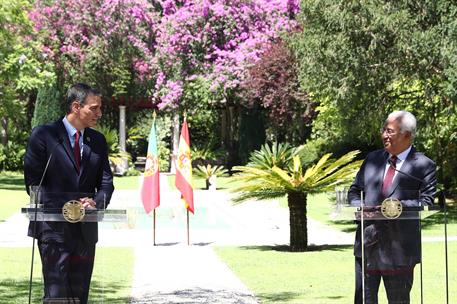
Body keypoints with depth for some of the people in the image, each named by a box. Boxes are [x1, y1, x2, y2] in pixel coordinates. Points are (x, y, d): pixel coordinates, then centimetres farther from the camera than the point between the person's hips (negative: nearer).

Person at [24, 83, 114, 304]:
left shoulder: (98, 141, 13)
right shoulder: (43, 135, -4)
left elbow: (106, 182, 13)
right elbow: (33, 182, -6)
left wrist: (96, 202, -9)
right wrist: (65, 205, -16)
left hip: (86, 227, 5)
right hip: (53, 225, -5)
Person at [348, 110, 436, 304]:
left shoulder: (424, 166, -2)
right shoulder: (372, 159, 13)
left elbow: (426, 203, -9)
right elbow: (354, 191, 17)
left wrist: (400, 205, -25)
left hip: (399, 247, -4)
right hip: (367, 244, 4)